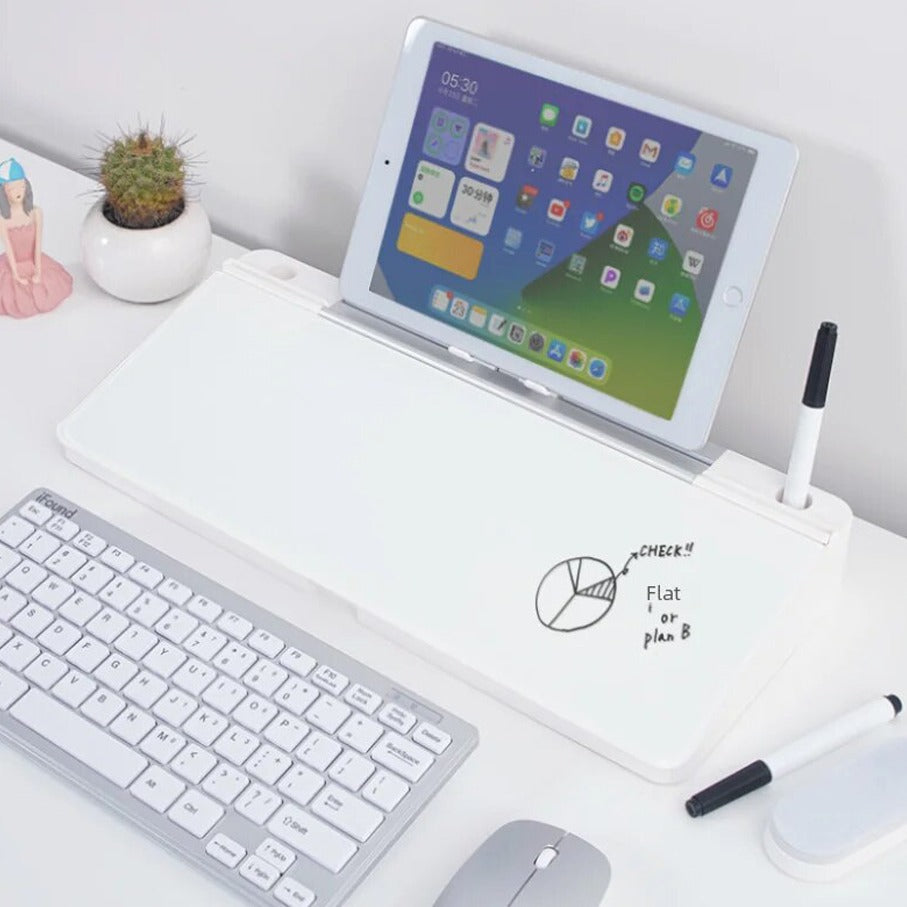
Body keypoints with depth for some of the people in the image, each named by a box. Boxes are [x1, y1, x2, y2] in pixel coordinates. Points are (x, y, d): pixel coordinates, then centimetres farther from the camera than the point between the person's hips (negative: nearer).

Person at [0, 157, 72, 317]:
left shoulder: (35, 213, -15)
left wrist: (38, 272, -17)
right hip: (13, 265, -2)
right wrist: (16, 276, -18)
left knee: (45, 296, 0)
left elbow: (38, 244, -14)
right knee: (16, 302, -7)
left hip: (33, 262, 2)